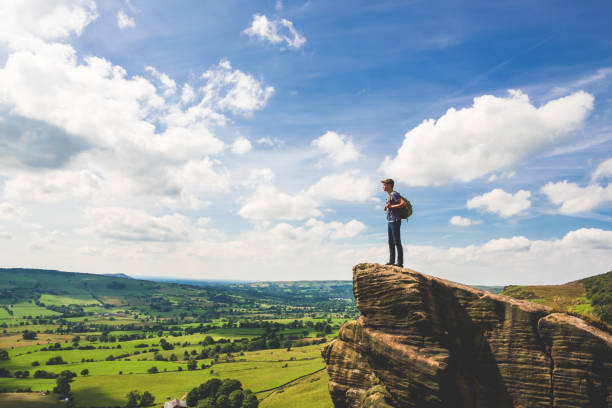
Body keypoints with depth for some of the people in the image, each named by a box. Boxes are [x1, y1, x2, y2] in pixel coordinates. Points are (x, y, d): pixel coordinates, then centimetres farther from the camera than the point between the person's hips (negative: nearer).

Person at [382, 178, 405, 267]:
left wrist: (391, 206, -18)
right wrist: (386, 207, 2)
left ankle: (400, 262, -3)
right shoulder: (389, 195, 16)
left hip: (395, 221, -9)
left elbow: (403, 203, -23)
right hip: (390, 221, 9)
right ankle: (391, 261, 17)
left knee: (397, 242, -6)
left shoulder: (395, 194, -11)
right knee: (391, 242, 11)